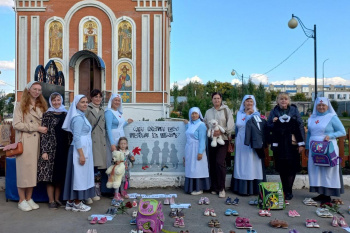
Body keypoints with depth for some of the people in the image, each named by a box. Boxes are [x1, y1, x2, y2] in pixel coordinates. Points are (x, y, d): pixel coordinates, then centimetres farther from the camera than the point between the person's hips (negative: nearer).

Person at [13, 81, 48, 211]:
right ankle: (22, 200, 10)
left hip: (37, 142, 5)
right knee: (23, 169, -1)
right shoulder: (20, 105, 1)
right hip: (25, 141, -4)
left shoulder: (42, 106, 16)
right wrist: (36, 128, -13)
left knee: (33, 170, 7)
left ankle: (29, 198, 18)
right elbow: (16, 124, -10)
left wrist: (42, 129, -1)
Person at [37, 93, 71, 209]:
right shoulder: (47, 115, 0)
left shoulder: (66, 114, 11)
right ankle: (51, 201, 12)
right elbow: (43, 134, -6)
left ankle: (57, 199, 20)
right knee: (50, 174, 0)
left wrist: (70, 148, 8)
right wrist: (44, 151, -12)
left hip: (63, 149, 4)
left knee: (61, 175, 8)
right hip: (51, 149, -3)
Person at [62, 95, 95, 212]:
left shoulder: (81, 116, 16)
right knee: (79, 175, -2)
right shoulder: (78, 118, -14)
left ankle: (70, 202, 21)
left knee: (77, 175, 13)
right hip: (80, 149, -10)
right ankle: (77, 204, 9)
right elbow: (76, 137, -19)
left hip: (83, 149, 10)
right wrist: (81, 155, -21)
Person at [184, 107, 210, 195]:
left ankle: (199, 189, 8)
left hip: (197, 150, -7)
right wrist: (187, 124, 22)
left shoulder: (201, 125, -10)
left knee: (197, 169, -2)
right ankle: (191, 187, 18)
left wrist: (200, 152, -19)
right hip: (189, 150, 7)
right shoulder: (190, 124, 11)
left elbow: (202, 140, -14)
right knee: (190, 169, 9)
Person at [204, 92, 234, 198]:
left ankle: (221, 188, -2)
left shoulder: (226, 110, 2)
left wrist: (221, 131, -16)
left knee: (220, 162, -13)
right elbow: (205, 125, 14)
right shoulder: (208, 112, 14)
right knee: (212, 163, 5)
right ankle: (214, 187, 16)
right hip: (211, 140, 4)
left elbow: (231, 125, -4)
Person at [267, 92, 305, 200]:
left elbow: (300, 126, 2)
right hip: (279, 144, 1)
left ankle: (288, 191, 6)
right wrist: (274, 123, -12)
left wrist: (301, 143, -4)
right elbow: (268, 127, 10)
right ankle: (286, 190, 19)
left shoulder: (294, 110, 5)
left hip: (292, 144, -1)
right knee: (281, 168, 5)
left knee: (292, 167, -3)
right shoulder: (274, 112, 9)